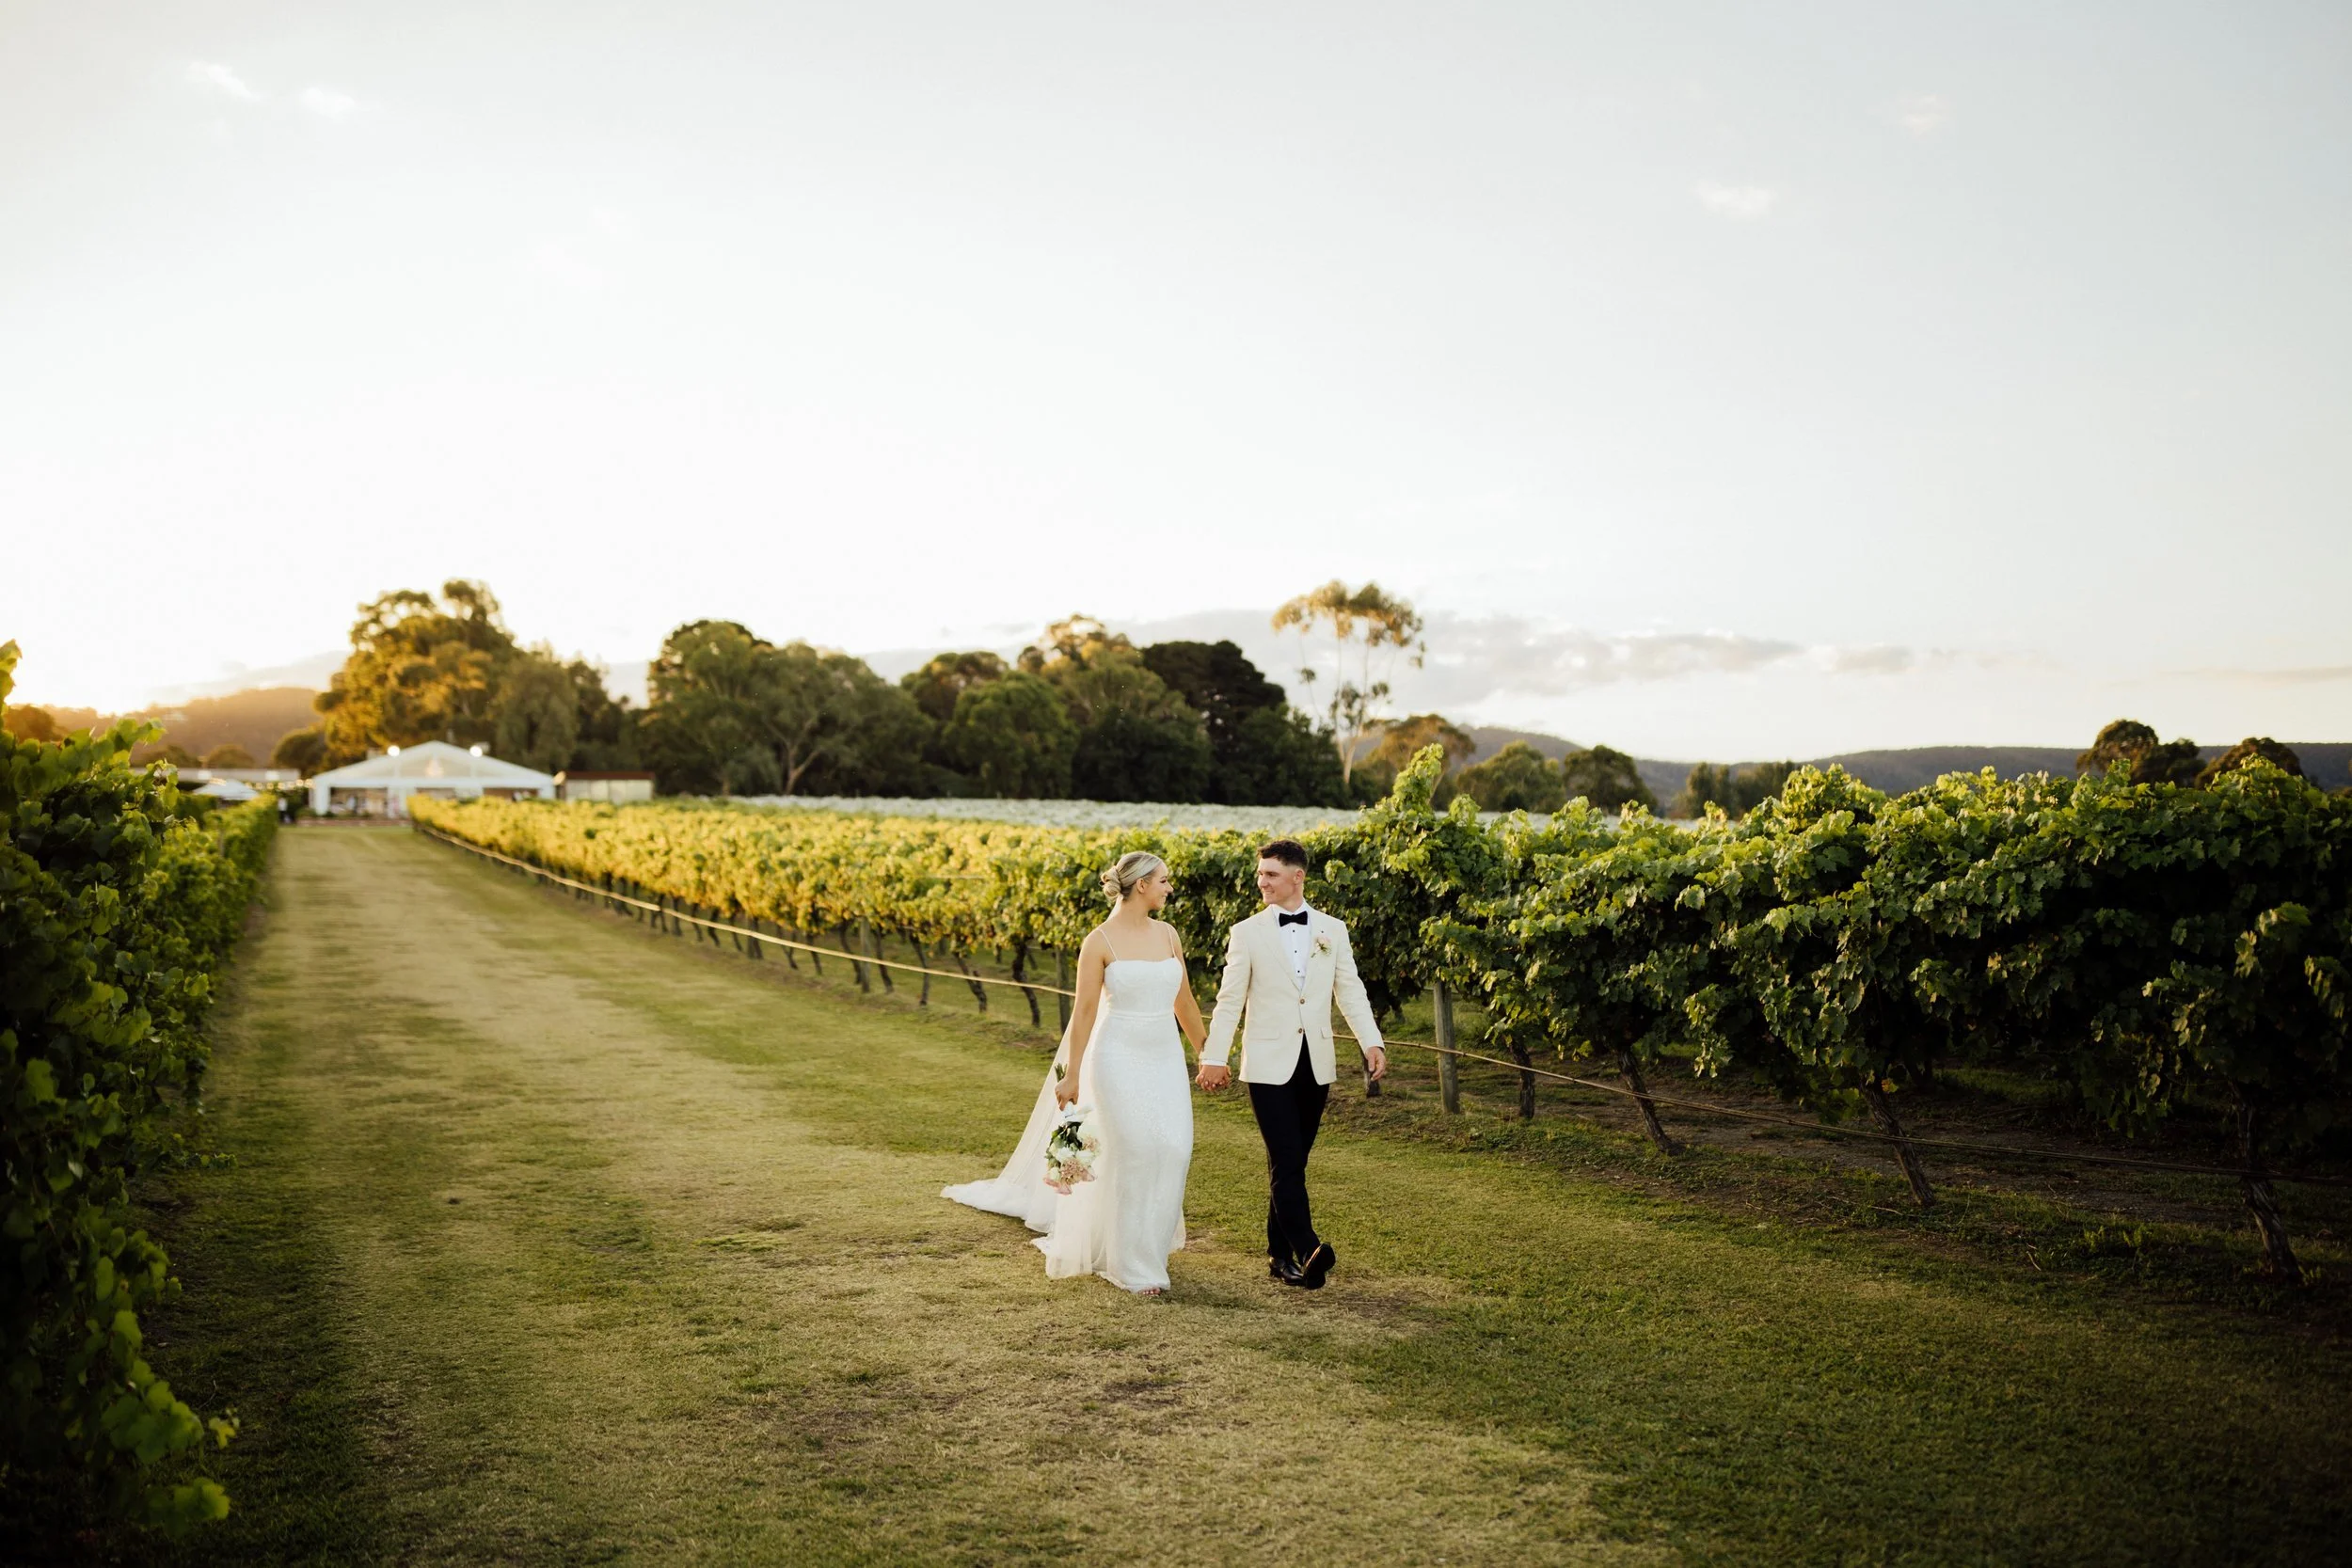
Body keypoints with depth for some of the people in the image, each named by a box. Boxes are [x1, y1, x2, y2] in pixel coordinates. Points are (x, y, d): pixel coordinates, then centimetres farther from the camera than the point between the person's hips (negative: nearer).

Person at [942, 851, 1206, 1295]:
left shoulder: (1167, 934, 7)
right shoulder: (1100, 942, -8)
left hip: (1167, 1059, 5)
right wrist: (1071, 1075, -7)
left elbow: (1184, 1001, 15)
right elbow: (1085, 1011, -7)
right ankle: (1134, 1268, 11)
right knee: (1133, 1155, -3)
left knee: (1173, 1151, -4)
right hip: (1120, 1059, -5)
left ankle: (1150, 1246, 17)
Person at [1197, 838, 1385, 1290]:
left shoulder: (1332, 930, 7)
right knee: (1286, 1162, -12)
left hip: (1316, 1065, 3)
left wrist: (1372, 1042, -7)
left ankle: (1280, 1253, 18)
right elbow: (1229, 1000, 0)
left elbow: (1351, 991, 5)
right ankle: (1309, 1251, -20)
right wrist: (1213, 1058, -4)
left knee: (1293, 1162, 9)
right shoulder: (1247, 933, 1)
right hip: (1269, 1063, -3)